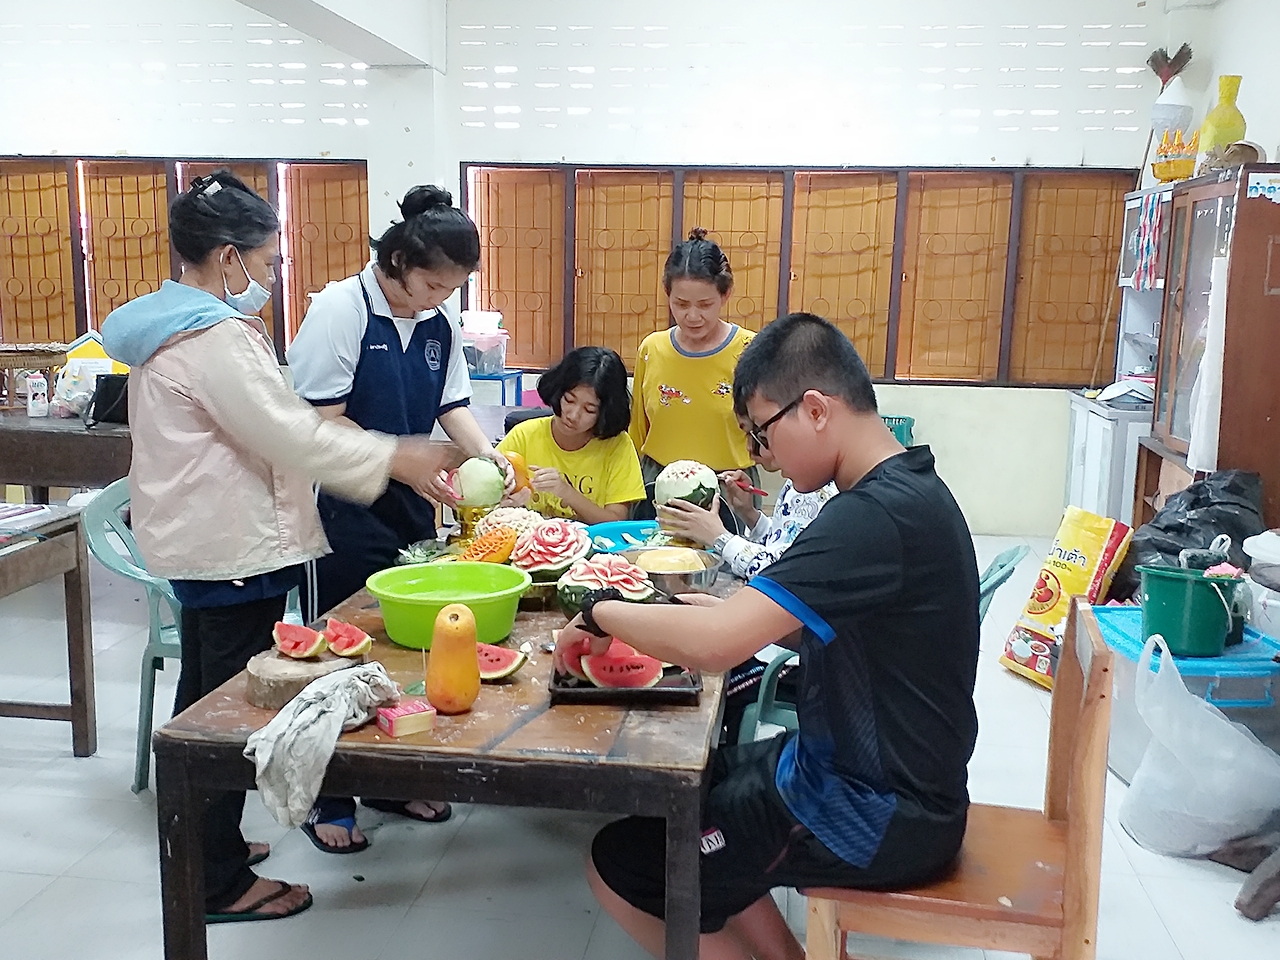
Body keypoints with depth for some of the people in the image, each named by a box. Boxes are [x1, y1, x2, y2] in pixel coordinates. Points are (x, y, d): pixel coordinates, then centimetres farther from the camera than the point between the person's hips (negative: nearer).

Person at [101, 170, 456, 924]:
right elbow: (288, 434, -22)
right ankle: (222, 885, 14)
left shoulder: (179, 323, 12)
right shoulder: (214, 336, -21)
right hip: (233, 550, -11)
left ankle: (203, 847, 37)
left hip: (202, 542, 11)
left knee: (203, 699, 21)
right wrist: (396, 459, -13)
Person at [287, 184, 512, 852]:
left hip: (411, 510, 6)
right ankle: (328, 801, 22)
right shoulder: (341, 307, -15)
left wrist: (486, 453, -12)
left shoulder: (440, 323, 4)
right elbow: (322, 422, -17)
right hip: (344, 513, -6)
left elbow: (453, 405, 8)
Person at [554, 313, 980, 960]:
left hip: (884, 815, -10)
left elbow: (715, 645, -32)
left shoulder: (876, 515, -26)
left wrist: (602, 611, -16)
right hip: (859, 765, 10)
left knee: (620, 867, -6)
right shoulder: (907, 487, 5)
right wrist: (727, 608, 0)